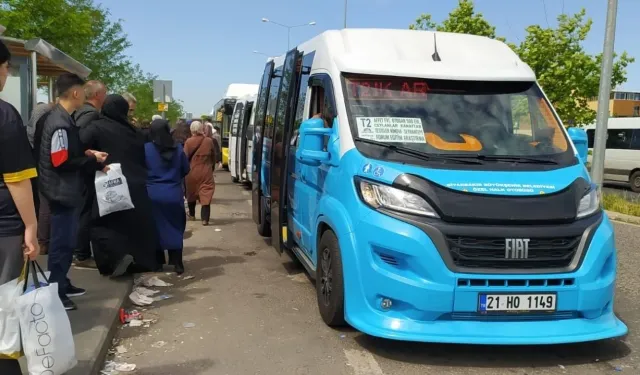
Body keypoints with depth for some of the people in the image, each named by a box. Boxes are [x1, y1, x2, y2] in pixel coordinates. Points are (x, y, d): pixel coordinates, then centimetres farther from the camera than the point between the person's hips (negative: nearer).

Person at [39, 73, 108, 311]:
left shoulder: (61, 118, 12)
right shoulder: (61, 123, -20)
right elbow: (61, 161, -23)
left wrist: (87, 155, 4)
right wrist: (92, 160, -14)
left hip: (66, 190, 10)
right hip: (63, 191, -10)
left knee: (66, 240, 18)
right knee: (62, 242, -2)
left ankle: (61, 283, 29)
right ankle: (54, 291, 8)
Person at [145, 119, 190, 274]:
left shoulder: (146, 148, -8)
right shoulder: (178, 148, -2)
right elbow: (186, 169, 8)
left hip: (153, 195, -1)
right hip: (174, 195, 1)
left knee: (156, 228, 10)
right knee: (175, 228, 8)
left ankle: (158, 262, 16)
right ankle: (177, 263, 6)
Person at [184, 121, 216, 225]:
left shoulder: (188, 141, -8)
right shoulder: (209, 141, -4)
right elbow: (213, 156, 6)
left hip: (192, 172, 1)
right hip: (206, 172, -1)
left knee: (191, 193, 20)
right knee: (206, 195, -2)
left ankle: (192, 215, 35)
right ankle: (205, 219, -11)